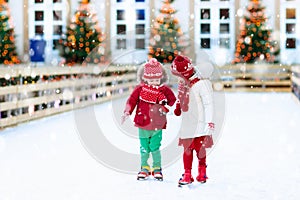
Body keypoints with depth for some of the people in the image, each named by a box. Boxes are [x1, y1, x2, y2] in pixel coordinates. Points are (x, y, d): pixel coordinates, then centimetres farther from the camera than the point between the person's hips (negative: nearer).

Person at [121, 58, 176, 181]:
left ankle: (157, 168, 17)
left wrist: (166, 109, -6)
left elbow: (173, 101, 10)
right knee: (144, 148, 9)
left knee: (155, 147, -1)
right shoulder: (140, 89, -2)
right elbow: (131, 100, 2)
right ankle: (144, 168, 24)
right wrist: (127, 112, -10)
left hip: (157, 125, -1)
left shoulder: (164, 90, 0)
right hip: (143, 124, 1)